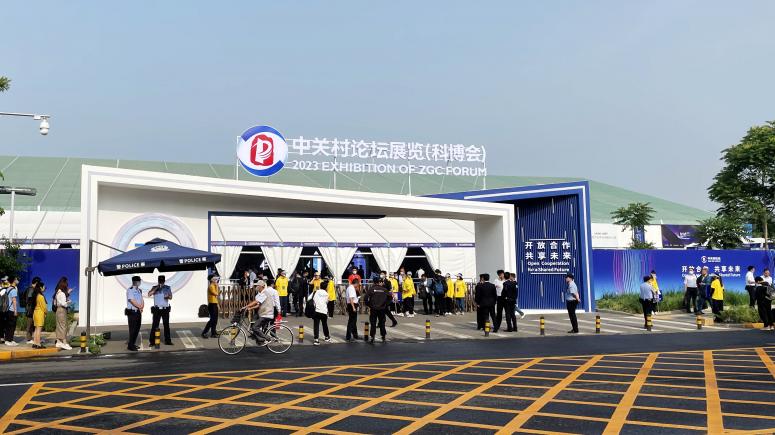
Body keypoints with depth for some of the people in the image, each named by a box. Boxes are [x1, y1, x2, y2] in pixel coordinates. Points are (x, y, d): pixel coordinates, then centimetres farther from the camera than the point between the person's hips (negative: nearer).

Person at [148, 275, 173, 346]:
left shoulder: (168, 288, 6)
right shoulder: (154, 288, 3)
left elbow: (171, 297, -2)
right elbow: (149, 294, -13)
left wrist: (168, 296, -25)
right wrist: (156, 288, -19)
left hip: (165, 309, 1)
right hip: (157, 309, -1)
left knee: (166, 325, 7)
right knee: (154, 325, -3)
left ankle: (167, 340, 14)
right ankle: (152, 341, 1)